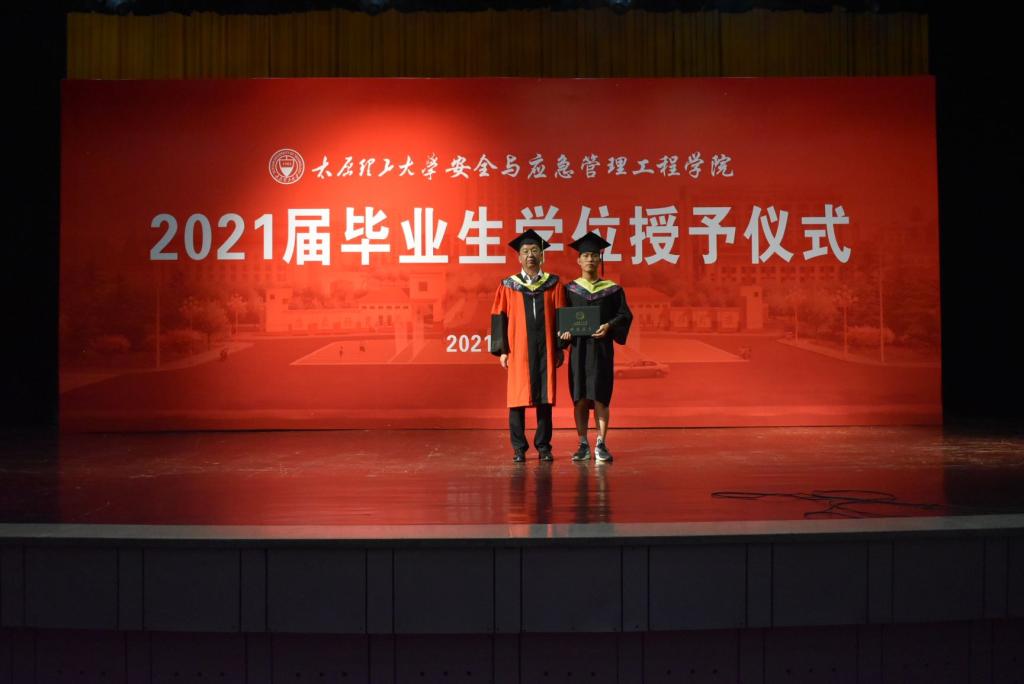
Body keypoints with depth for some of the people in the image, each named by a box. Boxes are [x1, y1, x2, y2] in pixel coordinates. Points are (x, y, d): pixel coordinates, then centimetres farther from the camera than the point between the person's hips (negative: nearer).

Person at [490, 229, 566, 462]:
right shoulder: (508, 285, 6)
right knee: (518, 398, 0)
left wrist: (559, 347, 1)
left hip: (545, 348, 1)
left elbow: (560, 315, 7)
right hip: (518, 349, -1)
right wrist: (502, 350, -3)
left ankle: (543, 446, 11)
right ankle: (519, 448, 7)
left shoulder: (553, 283, 8)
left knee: (545, 398, 2)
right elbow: (499, 318, 4)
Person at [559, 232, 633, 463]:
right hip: (578, 348, 1)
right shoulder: (569, 290, 8)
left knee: (600, 397, -5)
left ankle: (601, 445, 1)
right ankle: (583, 446, 8)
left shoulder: (612, 289, 5)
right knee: (579, 398, 2)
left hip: (601, 348, -1)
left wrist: (609, 326, -16)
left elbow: (625, 315, 2)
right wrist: (564, 331, -12)